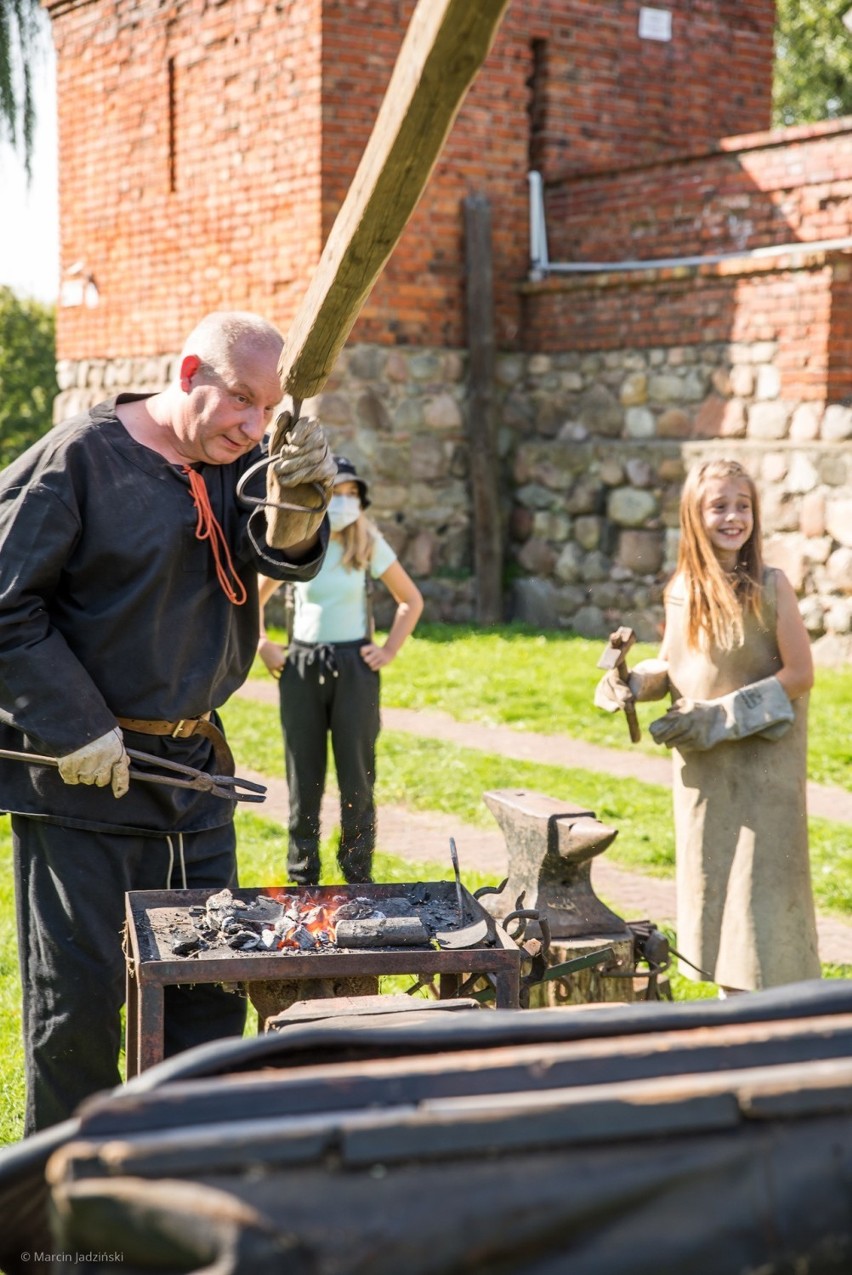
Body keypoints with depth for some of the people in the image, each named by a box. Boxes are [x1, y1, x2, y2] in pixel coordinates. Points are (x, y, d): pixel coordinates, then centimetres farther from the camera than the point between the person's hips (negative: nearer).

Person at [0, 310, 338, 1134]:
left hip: (194, 763, 7)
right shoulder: (76, 461, -13)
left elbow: (286, 557, -7)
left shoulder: (239, 462, 6)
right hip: (80, 775, -6)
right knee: (79, 990, 3)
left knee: (211, 981, 13)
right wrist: (75, 728, -17)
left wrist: (296, 507, -29)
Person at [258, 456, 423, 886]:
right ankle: (303, 878, 15)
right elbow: (254, 599, 15)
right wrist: (262, 646, 5)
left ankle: (359, 877, 12)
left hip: (355, 669, -1)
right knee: (304, 777, 5)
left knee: (357, 777, 1)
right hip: (301, 668, 1)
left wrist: (389, 650, 0)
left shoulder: (369, 545, -1)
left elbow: (411, 600, 8)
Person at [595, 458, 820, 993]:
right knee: (712, 880, 10)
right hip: (701, 764, 5)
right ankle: (732, 995, 23)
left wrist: (723, 716, -17)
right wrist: (633, 682, -6)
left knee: (761, 881, -3)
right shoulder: (682, 591, 2)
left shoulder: (771, 586, -10)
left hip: (764, 757, -4)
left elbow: (799, 674, -11)